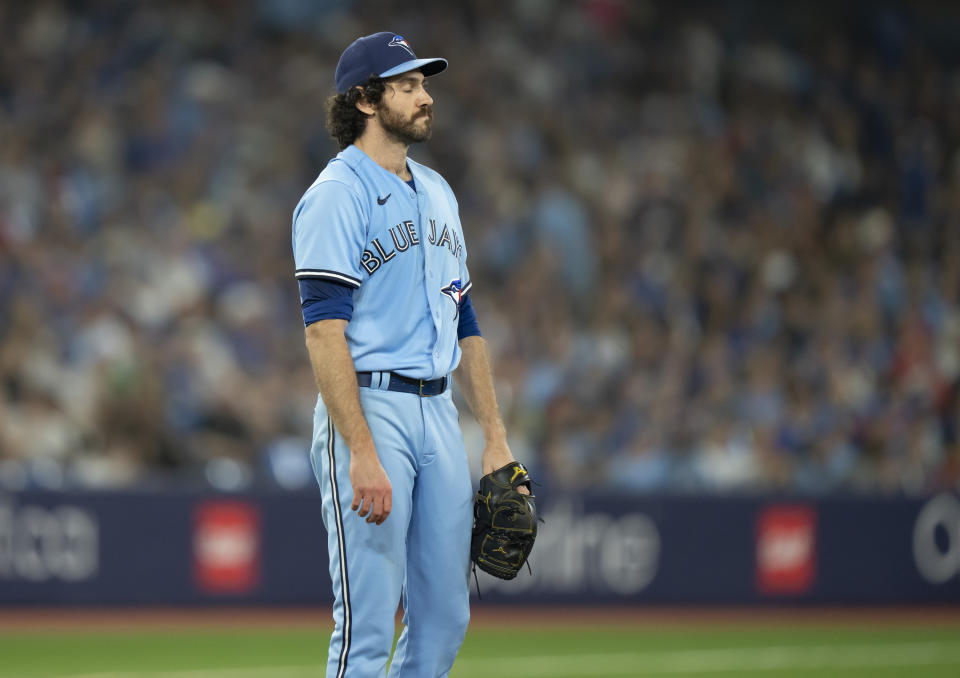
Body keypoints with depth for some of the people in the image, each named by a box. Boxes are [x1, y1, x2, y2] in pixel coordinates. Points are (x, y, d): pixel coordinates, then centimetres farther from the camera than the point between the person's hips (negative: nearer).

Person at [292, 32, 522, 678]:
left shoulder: (437, 191, 18)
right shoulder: (337, 194, -9)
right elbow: (325, 331, -18)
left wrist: (496, 437, 14)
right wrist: (362, 454, -26)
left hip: (439, 411, 8)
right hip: (370, 409, -8)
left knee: (446, 618, 8)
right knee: (368, 625, -10)